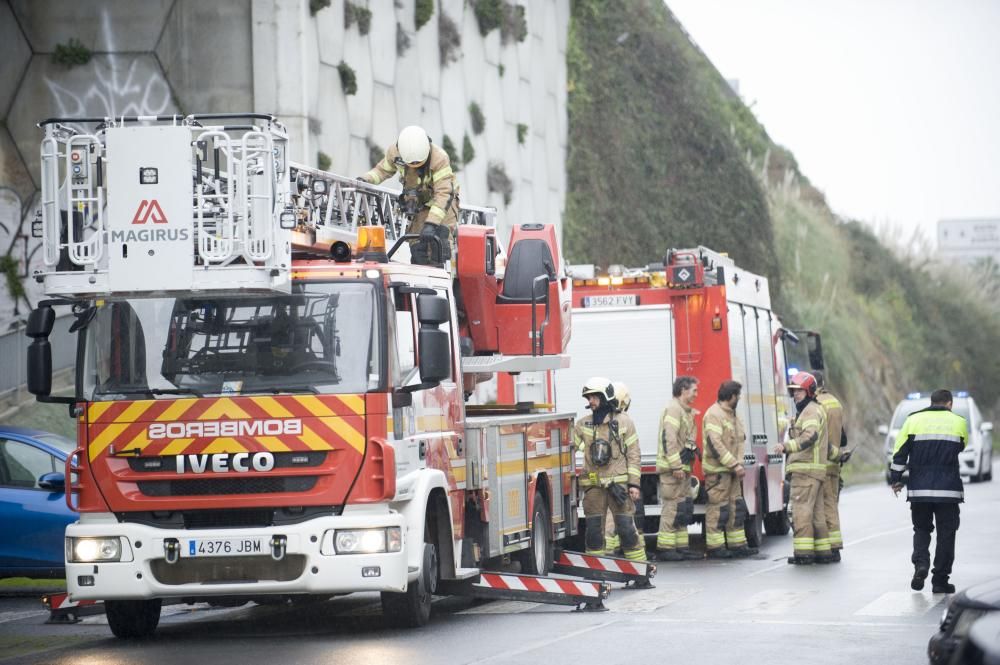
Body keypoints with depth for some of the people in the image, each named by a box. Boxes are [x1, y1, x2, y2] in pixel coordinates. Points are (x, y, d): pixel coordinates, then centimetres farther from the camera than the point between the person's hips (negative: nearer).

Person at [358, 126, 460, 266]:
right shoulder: (395, 152, -14)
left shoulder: (440, 159, -30)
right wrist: (366, 179, -13)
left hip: (444, 202, -5)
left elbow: (443, 194, -34)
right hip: (420, 206, 5)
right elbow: (383, 169, 8)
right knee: (417, 247, -3)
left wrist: (431, 223, -43)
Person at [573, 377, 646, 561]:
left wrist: (634, 484, -4)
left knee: (626, 526, -4)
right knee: (593, 528, 3)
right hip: (593, 485, 3)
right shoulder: (582, 425, 9)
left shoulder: (624, 423, 3)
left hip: (618, 484, -3)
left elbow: (633, 455, 2)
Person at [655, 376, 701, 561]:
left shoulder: (685, 411, 21)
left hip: (682, 468, 10)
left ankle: (681, 547, 14)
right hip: (672, 468, -10)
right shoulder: (673, 409, -12)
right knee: (672, 507, -10)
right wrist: (676, 466, -23)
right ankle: (665, 548, -9)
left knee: (684, 509, 11)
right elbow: (668, 438, -21)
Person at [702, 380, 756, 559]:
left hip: (731, 470, 10)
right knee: (718, 508, -8)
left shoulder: (732, 414, 18)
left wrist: (738, 465, 8)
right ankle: (715, 547, -5)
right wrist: (735, 465, -21)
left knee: (736, 508, 10)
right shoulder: (714, 414, -14)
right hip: (718, 470, -10)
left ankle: (737, 544, 15)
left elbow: (738, 441, 23)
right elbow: (715, 444, -22)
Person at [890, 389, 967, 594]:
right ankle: (940, 580, 3)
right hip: (949, 490, -1)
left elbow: (900, 452, 2)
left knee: (921, 529, 16)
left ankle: (920, 563, -9)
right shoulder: (958, 422, 2)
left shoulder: (913, 421, 2)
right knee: (946, 534, 5)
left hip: (919, 490, 1)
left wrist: (895, 479, 11)